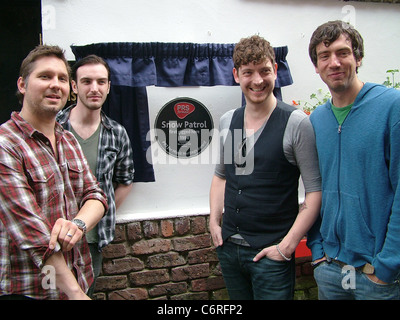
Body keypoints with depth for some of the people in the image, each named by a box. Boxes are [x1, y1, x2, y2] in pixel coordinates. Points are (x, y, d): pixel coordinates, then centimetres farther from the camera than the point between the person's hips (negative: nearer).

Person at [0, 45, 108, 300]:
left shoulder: (69, 141, 7)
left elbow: (95, 195, 1)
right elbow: (32, 235, -23)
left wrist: (78, 223, -21)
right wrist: (75, 293, -23)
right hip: (25, 291, -7)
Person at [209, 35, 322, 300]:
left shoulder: (296, 123, -12)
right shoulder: (227, 121, 4)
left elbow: (316, 190, -12)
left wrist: (287, 246, -15)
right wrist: (214, 221, 6)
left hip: (270, 253, -5)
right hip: (228, 247, 5)